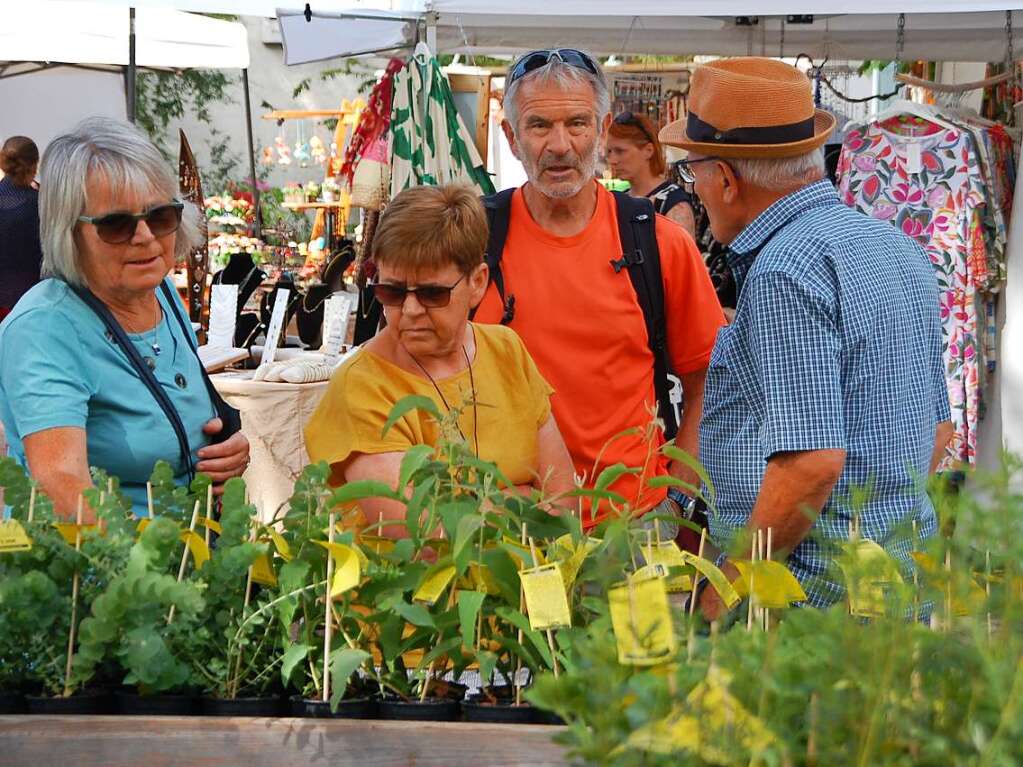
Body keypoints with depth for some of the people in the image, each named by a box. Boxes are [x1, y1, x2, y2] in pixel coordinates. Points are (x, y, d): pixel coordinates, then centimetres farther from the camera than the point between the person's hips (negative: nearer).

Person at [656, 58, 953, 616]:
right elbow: (937, 428, 18)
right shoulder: (897, 245, 12)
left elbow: (811, 461, -24)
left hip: (815, 592, -9)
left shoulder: (785, 269, -17)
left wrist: (723, 596, -16)